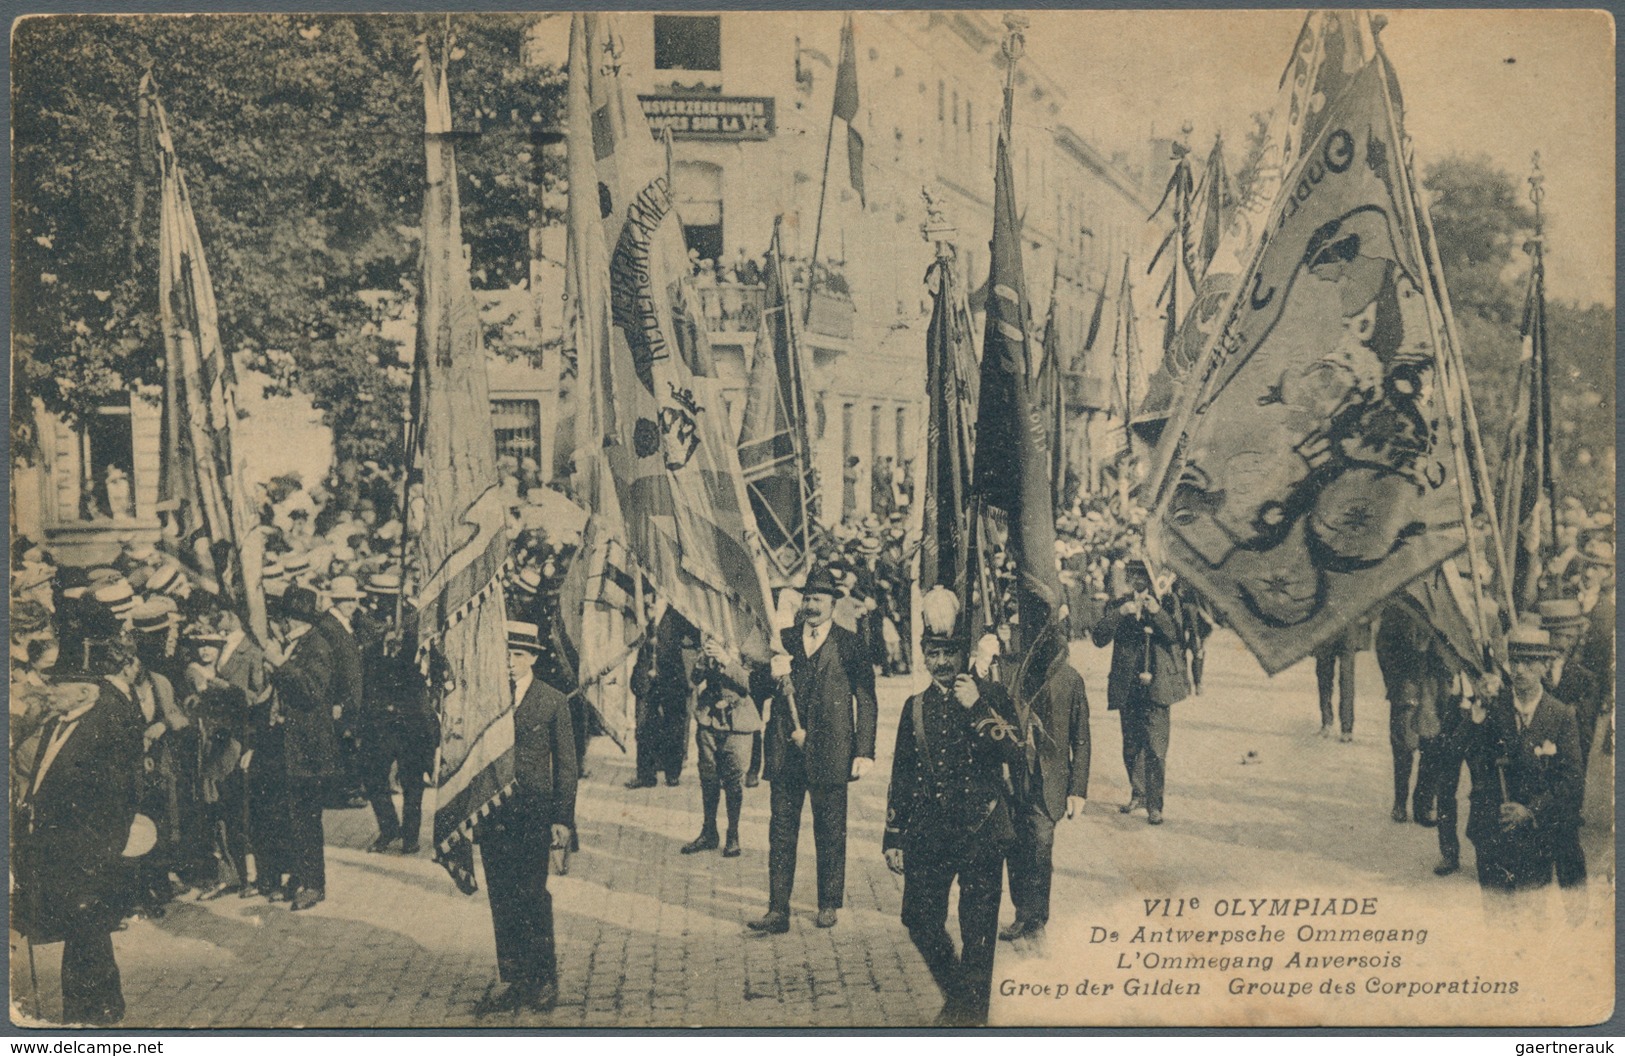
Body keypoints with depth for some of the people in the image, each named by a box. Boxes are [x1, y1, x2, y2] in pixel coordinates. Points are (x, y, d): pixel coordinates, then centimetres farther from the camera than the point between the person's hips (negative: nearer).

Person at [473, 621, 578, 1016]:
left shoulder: (553, 701, 1)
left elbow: (565, 764, 3)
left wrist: (562, 819, -2)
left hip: (534, 811, -3)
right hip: (492, 813, 3)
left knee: (531, 895, -5)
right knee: (501, 901, 6)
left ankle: (544, 981, 9)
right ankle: (514, 983, 15)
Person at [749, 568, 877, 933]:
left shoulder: (849, 645, 2)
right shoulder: (785, 640, 10)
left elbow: (866, 700, 1)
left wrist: (865, 751, -6)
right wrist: (771, 674, -12)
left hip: (829, 752, -2)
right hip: (786, 750, 3)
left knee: (830, 833, 7)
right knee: (781, 831, 1)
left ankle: (829, 904, 21)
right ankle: (778, 910, 4)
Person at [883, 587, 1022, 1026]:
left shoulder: (990, 695, 2)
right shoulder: (916, 707, 10)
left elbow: (1014, 752, -12)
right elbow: (901, 776, 12)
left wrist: (977, 707, -19)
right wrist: (893, 837, 10)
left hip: (981, 829, -3)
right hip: (928, 832, 3)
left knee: (978, 926, 0)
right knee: (919, 919, 4)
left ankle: (972, 1009, 16)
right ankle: (955, 992, 28)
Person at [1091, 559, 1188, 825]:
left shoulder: (1164, 602, 4)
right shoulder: (1117, 605, 8)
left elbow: (1175, 636, -9)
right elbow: (1099, 638, -5)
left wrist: (1158, 612, -24)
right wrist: (1119, 613, -17)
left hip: (1156, 685, -3)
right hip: (1128, 687, 3)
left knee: (1156, 748, -9)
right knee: (1131, 747, 12)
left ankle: (1154, 805, -4)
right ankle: (1137, 794, 30)